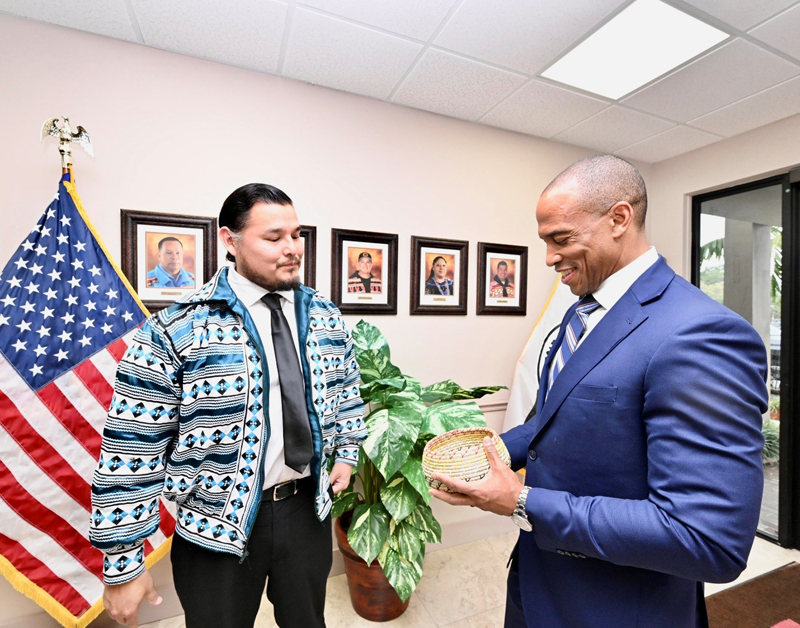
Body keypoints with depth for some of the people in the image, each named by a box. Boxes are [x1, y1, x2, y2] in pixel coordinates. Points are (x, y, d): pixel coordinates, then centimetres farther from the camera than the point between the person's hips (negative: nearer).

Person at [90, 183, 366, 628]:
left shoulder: (326, 317, -2)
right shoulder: (176, 330, -16)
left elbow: (348, 388, 13)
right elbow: (133, 448, -13)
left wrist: (346, 454, 8)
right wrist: (123, 563, -8)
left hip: (309, 508, 4)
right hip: (217, 527, -3)